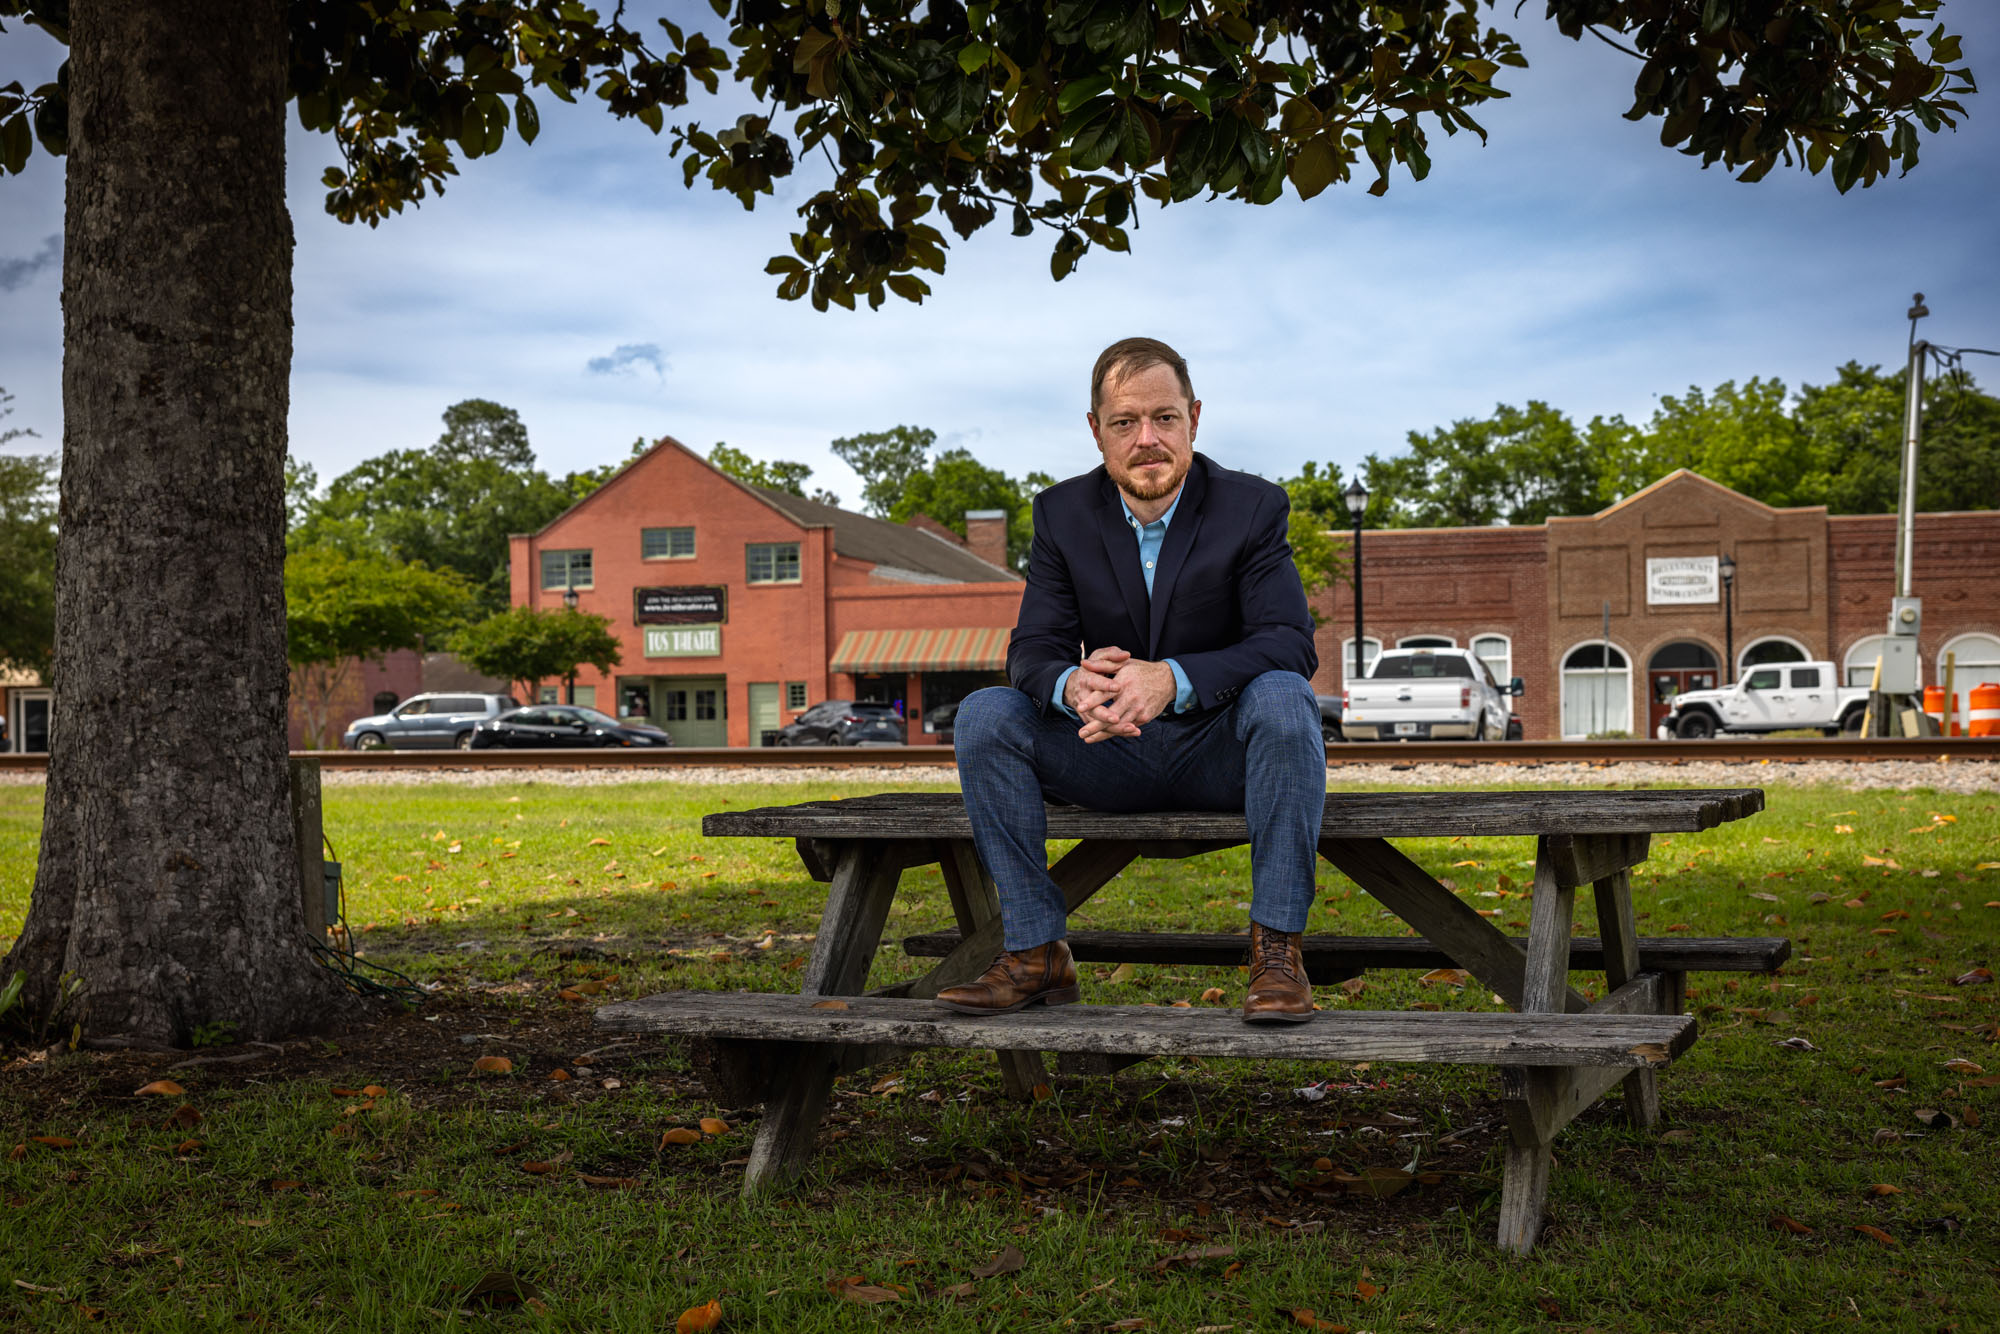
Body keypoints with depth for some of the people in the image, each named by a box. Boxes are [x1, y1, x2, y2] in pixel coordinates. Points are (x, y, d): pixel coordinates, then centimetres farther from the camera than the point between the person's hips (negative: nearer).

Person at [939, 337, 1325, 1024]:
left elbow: (1291, 643, -19)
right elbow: (1031, 649, -6)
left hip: (1220, 753, -2)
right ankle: (1035, 952, -18)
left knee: (1283, 698, -34)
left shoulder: (1252, 507, -8)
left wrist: (1172, 680, -37)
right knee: (984, 715, -20)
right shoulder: (1061, 513, 0)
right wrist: (1073, 685, -33)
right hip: (1111, 756, 3)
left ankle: (1276, 949, -28)